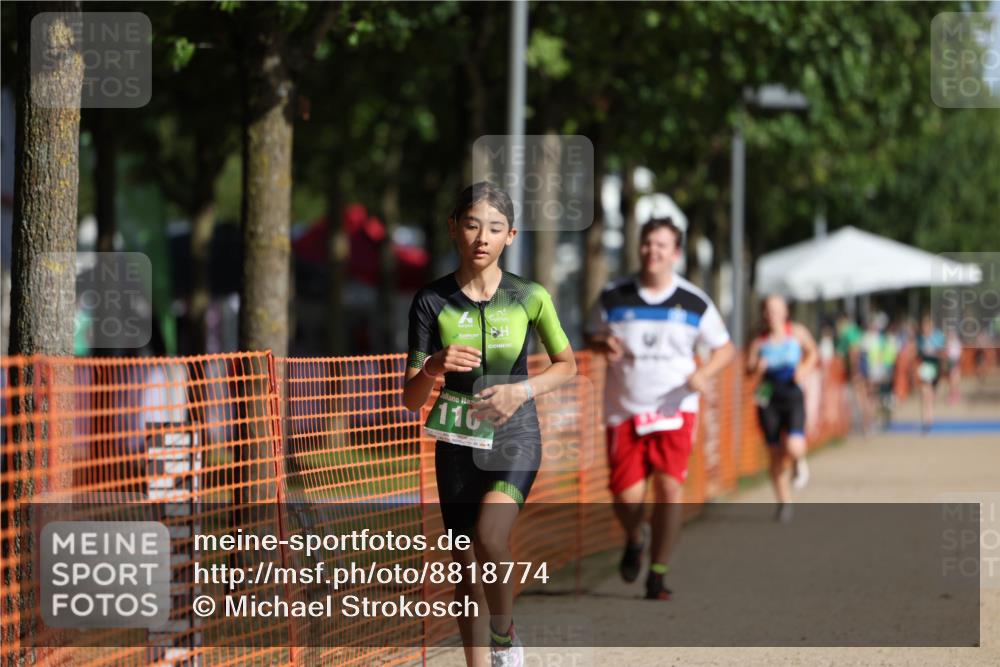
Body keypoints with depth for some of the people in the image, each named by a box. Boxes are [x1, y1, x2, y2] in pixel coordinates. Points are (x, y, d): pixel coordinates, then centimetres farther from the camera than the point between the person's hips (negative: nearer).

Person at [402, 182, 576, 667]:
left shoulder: (529, 297, -7)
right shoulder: (432, 302, -6)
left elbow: (567, 364, 8)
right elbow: (410, 399, -6)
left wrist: (523, 390, -11)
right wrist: (433, 368, -28)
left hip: (514, 438, -2)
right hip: (457, 445, 2)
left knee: (489, 536, -26)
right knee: (466, 566, 6)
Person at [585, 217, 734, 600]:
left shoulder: (694, 303, 0)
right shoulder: (614, 297, 1)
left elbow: (724, 348, 9)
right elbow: (591, 336, 14)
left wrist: (704, 373, -11)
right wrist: (604, 345, -10)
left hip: (675, 408, 0)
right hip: (624, 411, 0)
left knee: (669, 486, -15)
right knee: (627, 496, -8)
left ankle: (658, 575, -3)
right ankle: (634, 540, 29)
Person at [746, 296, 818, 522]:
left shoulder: (797, 332, 1)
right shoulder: (759, 341, 1)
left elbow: (812, 353, 16)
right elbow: (748, 368, 2)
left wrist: (805, 369, -2)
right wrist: (757, 368, -21)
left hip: (792, 395, -1)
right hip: (768, 399, 1)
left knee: (794, 448, -20)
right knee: (775, 454, 3)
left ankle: (799, 462, 19)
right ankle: (784, 503, 19)